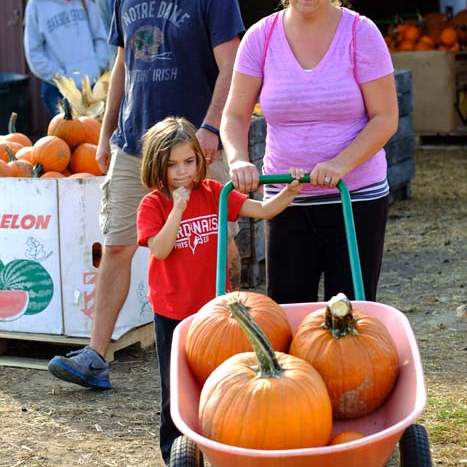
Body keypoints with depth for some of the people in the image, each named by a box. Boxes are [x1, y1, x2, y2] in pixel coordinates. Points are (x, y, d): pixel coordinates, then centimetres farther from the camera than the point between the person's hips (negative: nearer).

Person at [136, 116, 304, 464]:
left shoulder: (213, 193, -2)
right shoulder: (153, 204, -9)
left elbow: (263, 210, -7)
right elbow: (159, 250, -22)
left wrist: (290, 192, -24)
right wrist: (179, 208, -27)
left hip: (213, 305, 2)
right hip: (172, 311, -2)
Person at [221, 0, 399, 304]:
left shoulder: (360, 33, -6)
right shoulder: (261, 36, -1)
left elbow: (385, 119, -8)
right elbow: (235, 115, 2)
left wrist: (341, 164, -23)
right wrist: (239, 160, -19)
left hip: (356, 197, -2)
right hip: (285, 199, 2)